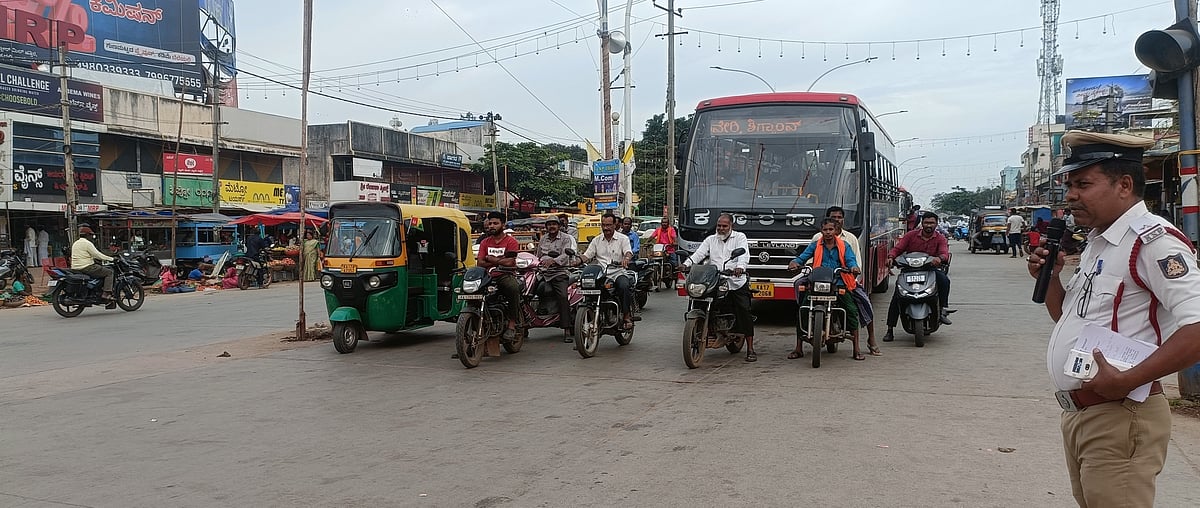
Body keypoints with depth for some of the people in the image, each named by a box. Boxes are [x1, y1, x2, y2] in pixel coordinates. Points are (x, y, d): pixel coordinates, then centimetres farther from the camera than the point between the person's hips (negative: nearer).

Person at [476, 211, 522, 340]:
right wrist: (499, 261, -3)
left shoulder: (511, 241, 5)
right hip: (488, 276, 4)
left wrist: (490, 258, 2)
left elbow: (509, 262, -10)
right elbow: (480, 263, 6)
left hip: (505, 275, -4)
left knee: (514, 288, -37)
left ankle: (512, 325, -29)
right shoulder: (485, 242, 19)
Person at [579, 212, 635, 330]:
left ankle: (627, 315, -23)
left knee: (624, 286, -35)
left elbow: (628, 252, -9)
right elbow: (587, 255, 12)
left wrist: (626, 258, -34)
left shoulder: (623, 239, 8)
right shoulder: (596, 240, 18)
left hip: (618, 273, -3)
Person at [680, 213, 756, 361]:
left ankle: (750, 349, -5)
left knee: (745, 313, -9)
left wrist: (740, 267, -32)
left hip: (737, 283, -3)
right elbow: (699, 253, 4)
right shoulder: (710, 240, 17)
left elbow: (744, 254, -10)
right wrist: (687, 264, -16)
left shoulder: (740, 237, 8)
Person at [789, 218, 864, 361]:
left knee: (852, 310, -13)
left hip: (839, 284, 0)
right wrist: (795, 262, -21)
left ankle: (856, 349, -3)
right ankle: (798, 348, -3)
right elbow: (803, 257, 2)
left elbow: (851, 260, -2)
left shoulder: (844, 246, 12)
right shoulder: (815, 246, 14)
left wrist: (853, 267, -26)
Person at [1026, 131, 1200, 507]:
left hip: (1120, 419, -9)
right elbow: (1068, 318, 24)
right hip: (1078, 415, 10)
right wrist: (1050, 276, 7)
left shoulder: (1153, 240, -16)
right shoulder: (1097, 244, 15)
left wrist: (1126, 381, -27)